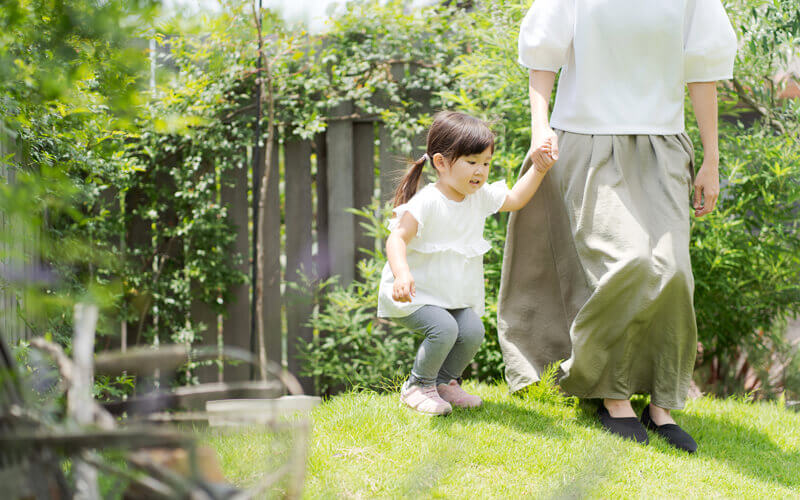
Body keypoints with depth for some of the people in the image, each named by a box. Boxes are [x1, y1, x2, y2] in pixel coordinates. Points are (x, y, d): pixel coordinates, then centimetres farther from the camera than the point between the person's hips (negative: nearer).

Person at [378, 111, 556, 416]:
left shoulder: (481, 197, 2)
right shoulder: (426, 203, -22)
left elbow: (514, 199, 19)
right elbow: (397, 239, -29)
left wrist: (539, 170, 7)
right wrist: (401, 274, -47)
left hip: (458, 297, 7)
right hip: (417, 295, -7)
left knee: (472, 332, -15)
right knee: (443, 328, -28)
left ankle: (445, 383, 13)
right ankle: (418, 387, -3)